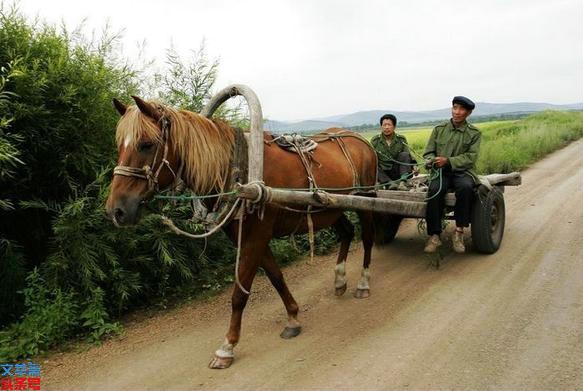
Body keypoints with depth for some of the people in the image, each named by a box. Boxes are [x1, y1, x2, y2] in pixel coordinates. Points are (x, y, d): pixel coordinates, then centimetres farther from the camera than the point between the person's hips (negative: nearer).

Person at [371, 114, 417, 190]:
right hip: (383, 174, -1)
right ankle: (390, 183, -42)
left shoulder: (401, 140, 5)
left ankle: (403, 182, -34)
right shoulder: (375, 141, 2)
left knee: (404, 155, -22)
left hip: (398, 173, 1)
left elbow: (408, 157, 2)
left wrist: (413, 167, -17)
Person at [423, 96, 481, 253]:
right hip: (441, 171, 1)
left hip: (463, 171, -1)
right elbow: (428, 153, 11)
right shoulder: (439, 129, 12)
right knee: (435, 189, -34)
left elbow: (470, 157, -6)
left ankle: (459, 231, -23)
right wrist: (434, 161, -14)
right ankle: (434, 235, -26)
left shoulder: (474, 133, 6)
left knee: (465, 187, -37)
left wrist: (448, 161, -21)